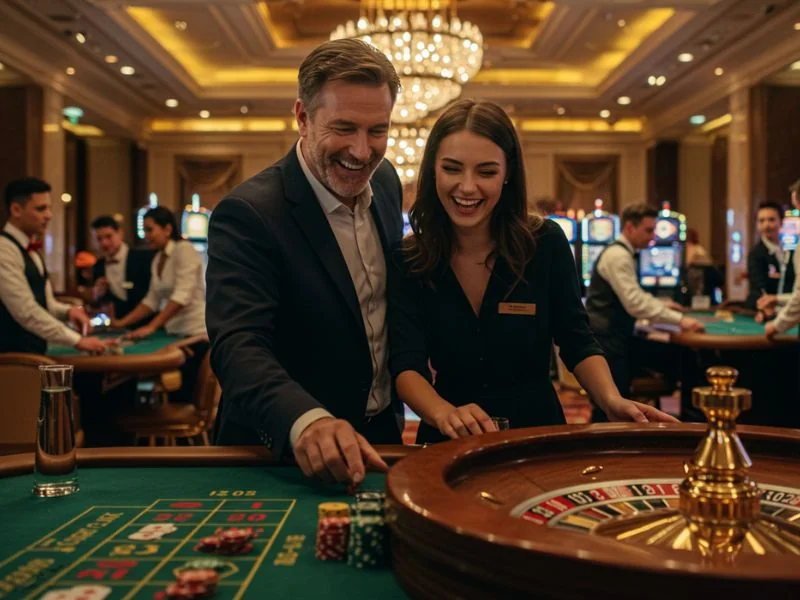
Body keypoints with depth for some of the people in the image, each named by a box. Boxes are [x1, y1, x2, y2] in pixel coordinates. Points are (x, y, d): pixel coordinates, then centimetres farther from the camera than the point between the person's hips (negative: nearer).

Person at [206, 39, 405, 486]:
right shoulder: (248, 214, -18)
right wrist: (308, 421, -45)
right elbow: (238, 345, -27)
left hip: (382, 433, 4)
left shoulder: (386, 180, 1)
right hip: (285, 450, -4)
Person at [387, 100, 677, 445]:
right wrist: (444, 413, -33)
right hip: (452, 443, 0)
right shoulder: (408, 261, -6)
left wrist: (613, 402, -18)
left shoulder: (545, 242, -6)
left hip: (538, 431, 0)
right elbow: (407, 365, -13)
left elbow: (577, 343, 0)